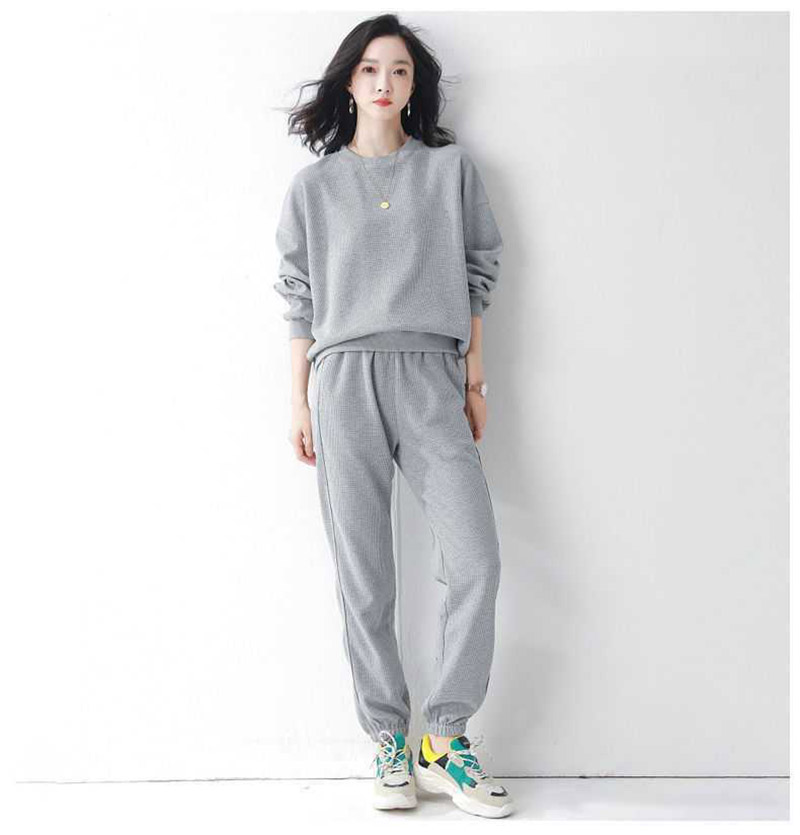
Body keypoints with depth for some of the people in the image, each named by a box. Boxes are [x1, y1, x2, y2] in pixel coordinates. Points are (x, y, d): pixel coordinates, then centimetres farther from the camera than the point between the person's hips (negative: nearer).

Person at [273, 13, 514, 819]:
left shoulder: (451, 168, 13)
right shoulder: (314, 186, 12)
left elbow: (476, 272, 13)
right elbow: (300, 299, 12)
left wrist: (475, 376, 7)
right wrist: (299, 401, 6)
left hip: (431, 378, 0)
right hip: (345, 379, 0)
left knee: (476, 559, -10)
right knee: (363, 577, -1)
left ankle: (445, 738, 4)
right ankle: (389, 742, 11)